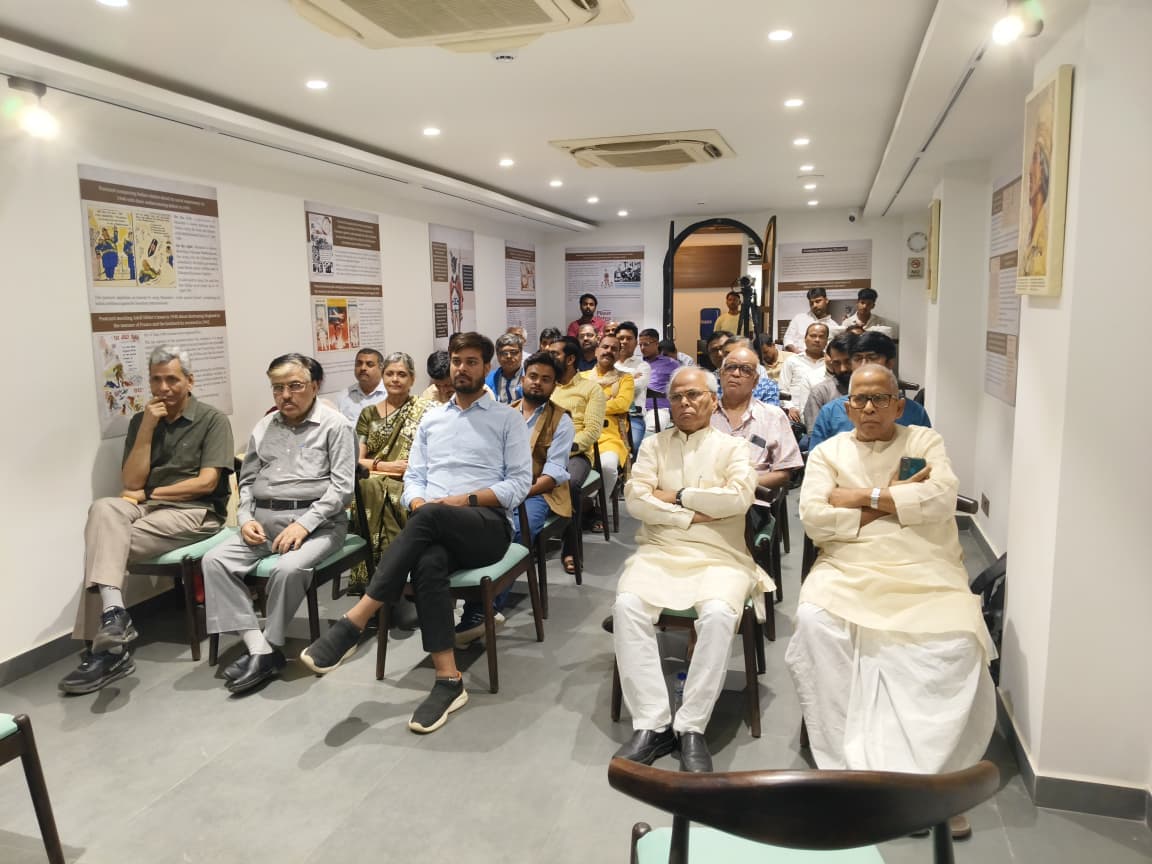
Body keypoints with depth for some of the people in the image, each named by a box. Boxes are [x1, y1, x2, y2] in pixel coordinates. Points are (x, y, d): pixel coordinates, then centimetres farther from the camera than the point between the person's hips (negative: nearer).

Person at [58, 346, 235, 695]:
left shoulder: (212, 420, -2)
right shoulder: (140, 421, 12)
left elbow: (206, 483, -11)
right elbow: (131, 483, 2)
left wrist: (148, 494, -6)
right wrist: (147, 428, -6)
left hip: (196, 513, -5)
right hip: (147, 509, 5)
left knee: (106, 542, -23)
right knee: (104, 509, -27)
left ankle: (106, 646, -18)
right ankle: (112, 612, -33)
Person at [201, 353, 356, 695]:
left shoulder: (334, 425, -1)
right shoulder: (264, 427, 16)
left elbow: (342, 486, -9)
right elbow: (247, 480, 20)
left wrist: (305, 523, -18)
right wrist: (245, 518, 1)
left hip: (317, 521, -6)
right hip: (265, 519, 6)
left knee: (288, 569, -33)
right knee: (215, 560, -17)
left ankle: (271, 645, -9)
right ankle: (260, 650, -19)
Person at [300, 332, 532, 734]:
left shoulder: (507, 419, 9)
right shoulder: (430, 420, 23)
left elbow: (520, 483, 0)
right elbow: (413, 478, 16)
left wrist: (465, 499, -13)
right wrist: (419, 504, -8)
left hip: (489, 524, -3)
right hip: (437, 529, 3)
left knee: (431, 518, -37)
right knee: (428, 562, -36)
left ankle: (353, 624, -36)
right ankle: (448, 681, -33)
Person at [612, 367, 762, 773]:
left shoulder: (732, 447, 11)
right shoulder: (653, 445, 15)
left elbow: (739, 497, -9)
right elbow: (635, 499, 0)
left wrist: (677, 495, -5)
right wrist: (694, 514, -7)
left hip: (719, 557, -1)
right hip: (658, 552, 2)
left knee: (718, 614, -32)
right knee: (627, 606, -28)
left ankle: (692, 727, -18)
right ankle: (651, 724, -20)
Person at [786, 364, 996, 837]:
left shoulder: (925, 442, 13)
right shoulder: (828, 452, 12)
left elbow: (941, 499, -8)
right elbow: (813, 518, -4)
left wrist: (865, 496, -7)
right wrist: (896, 500, -5)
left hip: (926, 573, 0)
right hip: (849, 571, 0)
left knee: (956, 640, -28)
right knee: (814, 621, -29)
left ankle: (929, 774, -12)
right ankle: (850, 760, -15)